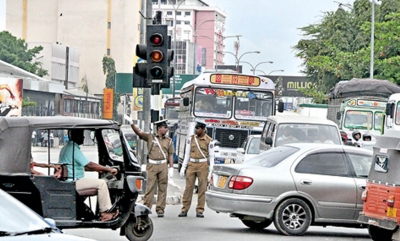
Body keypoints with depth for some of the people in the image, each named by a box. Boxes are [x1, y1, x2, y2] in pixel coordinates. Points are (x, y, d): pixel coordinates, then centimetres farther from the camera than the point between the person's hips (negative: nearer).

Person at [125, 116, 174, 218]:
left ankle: (160, 210, 5)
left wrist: (171, 168, 1)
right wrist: (131, 123, -14)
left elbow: (170, 155, 10)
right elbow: (138, 132, -1)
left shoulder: (168, 140, 12)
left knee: (162, 188, 1)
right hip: (152, 165, -1)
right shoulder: (150, 137, 7)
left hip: (163, 165, 2)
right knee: (150, 187, -5)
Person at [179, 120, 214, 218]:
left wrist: (211, 171, -3)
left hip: (203, 165, -2)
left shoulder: (209, 141, 1)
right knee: (188, 187, -1)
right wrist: (183, 167, 6)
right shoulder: (191, 139, 8)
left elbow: (211, 157, 3)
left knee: (202, 188, -2)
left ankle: (200, 210, 3)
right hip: (192, 165, 2)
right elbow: (187, 154, 12)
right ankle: (184, 210, 2)